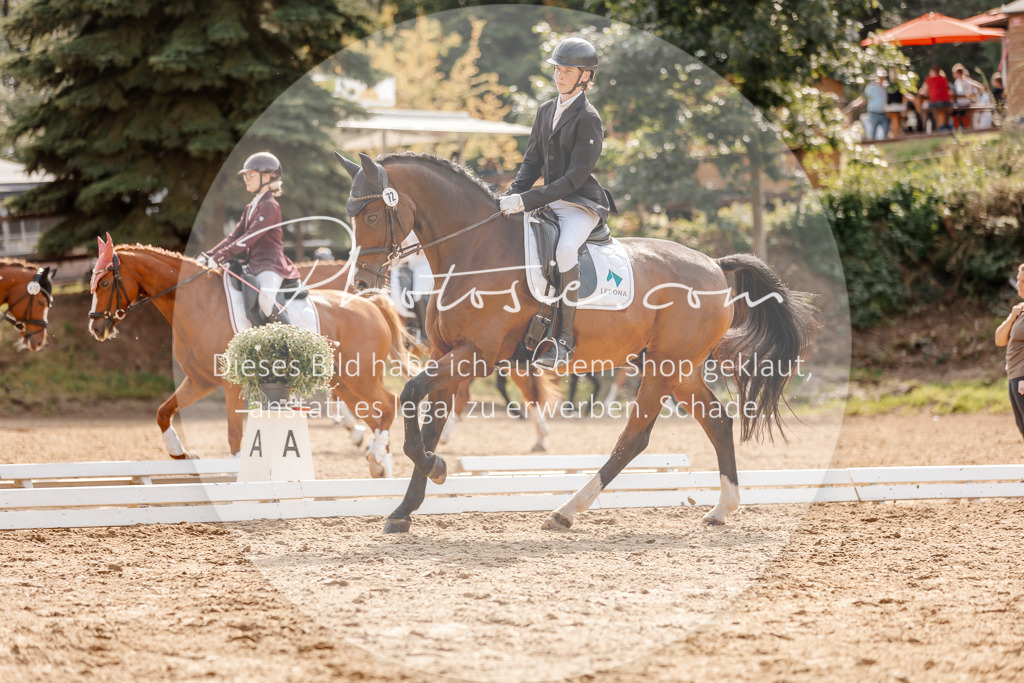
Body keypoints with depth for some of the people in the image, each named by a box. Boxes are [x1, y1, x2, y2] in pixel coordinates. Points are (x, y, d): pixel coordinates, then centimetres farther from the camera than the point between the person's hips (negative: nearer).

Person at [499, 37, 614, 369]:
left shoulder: (589, 120, -12)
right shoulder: (546, 111, 12)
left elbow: (575, 177, -18)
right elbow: (532, 163, 15)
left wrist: (527, 200, -24)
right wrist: (511, 197, -3)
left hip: (581, 204, -8)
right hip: (549, 201, 8)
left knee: (565, 250, -35)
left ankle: (565, 337, -28)